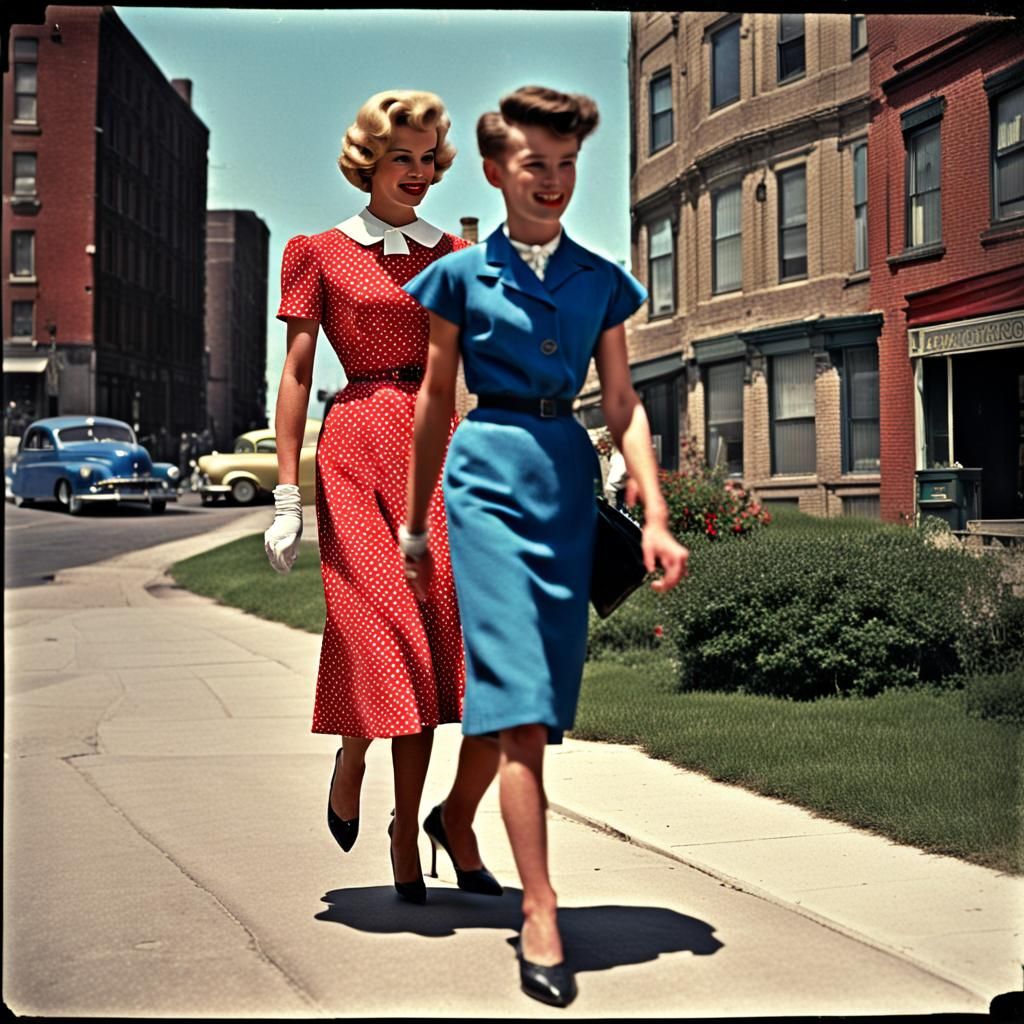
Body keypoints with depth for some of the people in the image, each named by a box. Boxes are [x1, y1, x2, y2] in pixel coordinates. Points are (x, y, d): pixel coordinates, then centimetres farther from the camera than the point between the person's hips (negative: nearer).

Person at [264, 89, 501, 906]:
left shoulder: (456, 256, 17)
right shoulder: (321, 253, 8)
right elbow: (297, 375, 5)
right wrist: (287, 494, -1)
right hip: (363, 454, -3)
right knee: (405, 652, -6)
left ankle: (457, 816, 8)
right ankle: (406, 836, 16)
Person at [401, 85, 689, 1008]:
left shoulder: (600, 280, 10)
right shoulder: (461, 275, 3)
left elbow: (623, 405, 9)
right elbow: (435, 402, 9)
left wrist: (655, 515, -1)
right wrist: (417, 525, 12)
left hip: (570, 479, 4)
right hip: (489, 473, -3)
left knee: (544, 695, 8)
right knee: (519, 698, -12)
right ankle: (540, 916, -12)